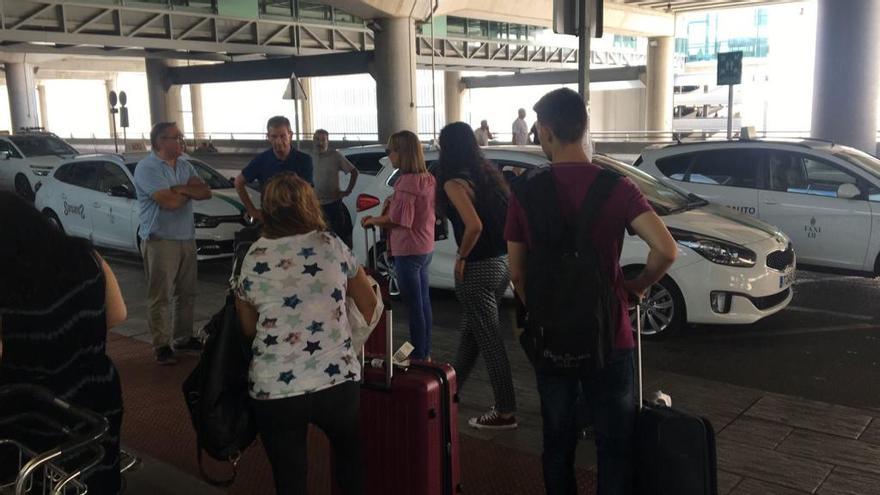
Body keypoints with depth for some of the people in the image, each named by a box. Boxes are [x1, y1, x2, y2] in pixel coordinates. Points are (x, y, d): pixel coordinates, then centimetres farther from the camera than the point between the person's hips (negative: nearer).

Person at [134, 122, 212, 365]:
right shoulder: (147, 168, -11)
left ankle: (183, 338, 26)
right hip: (160, 241, -7)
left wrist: (181, 188, -15)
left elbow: (206, 192, 2)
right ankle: (162, 346, 4)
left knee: (187, 293, 14)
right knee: (160, 297, -2)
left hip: (187, 238, 7)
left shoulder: (184, 165, 12)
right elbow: (169, 201, -21)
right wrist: (190, 190, -2)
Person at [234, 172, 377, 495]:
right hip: (338, 382, 0)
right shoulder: (332, 245, 0)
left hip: (273, 391, 0)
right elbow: (370, 305, 10)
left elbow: (248, 328, 11)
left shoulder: (252, 259, 1)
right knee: (350, 458, 27)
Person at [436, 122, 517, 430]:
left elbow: (474, 225, -28)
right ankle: (453, 385, 41)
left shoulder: (454, 182, -14)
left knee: (489, 338, 2)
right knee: (470, 330, 23)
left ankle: (505, 412, 11)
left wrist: (462, 257, -12)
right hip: (503, 262, 8)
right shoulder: (488, 172, 8)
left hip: (479, 267, -8)